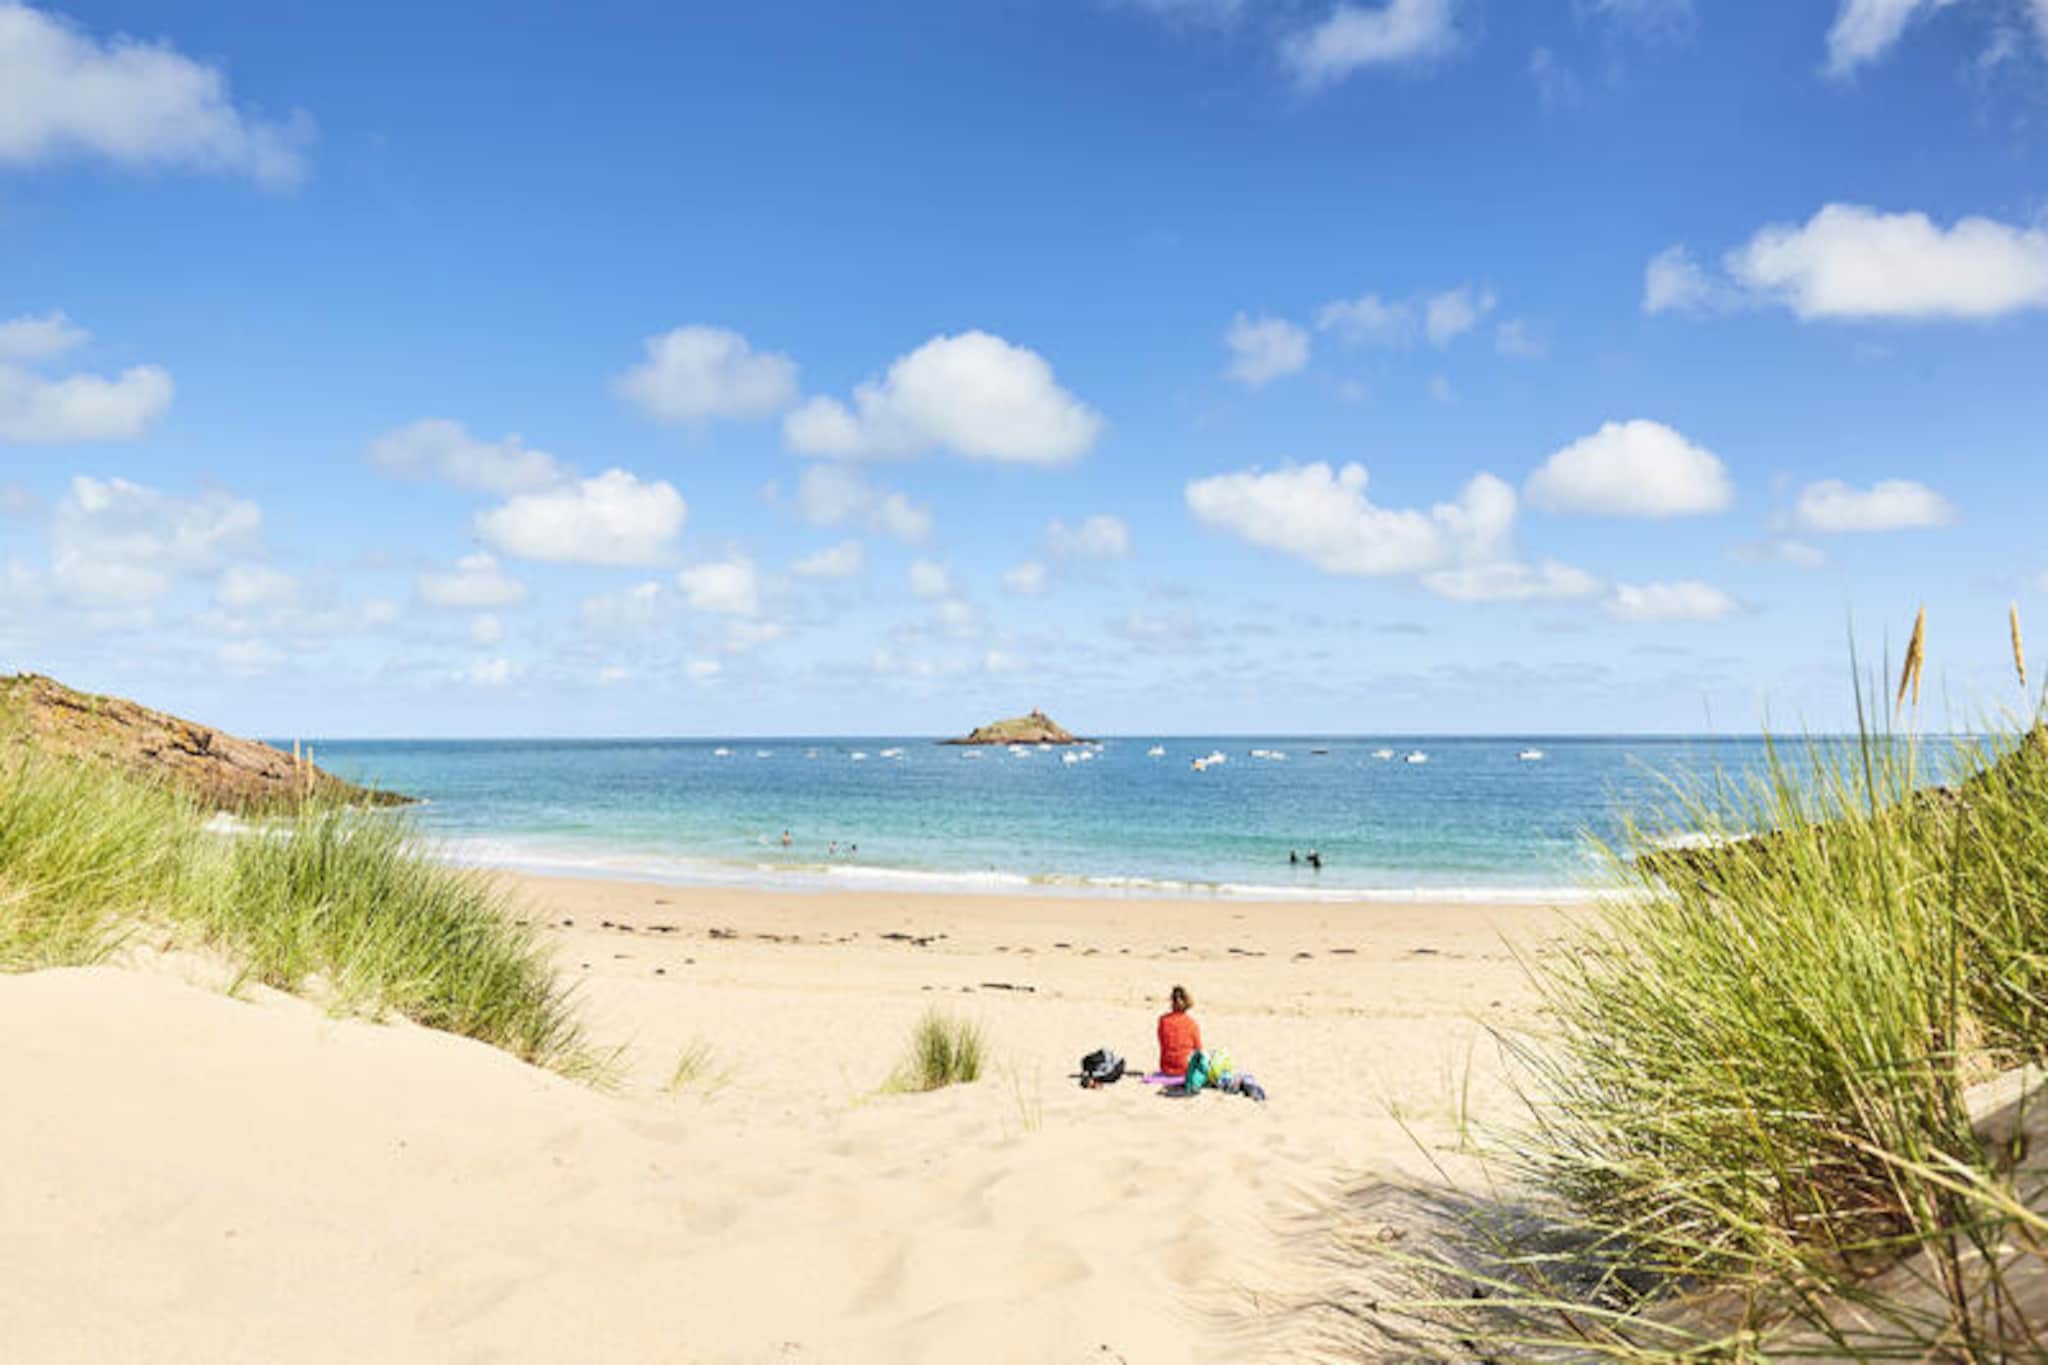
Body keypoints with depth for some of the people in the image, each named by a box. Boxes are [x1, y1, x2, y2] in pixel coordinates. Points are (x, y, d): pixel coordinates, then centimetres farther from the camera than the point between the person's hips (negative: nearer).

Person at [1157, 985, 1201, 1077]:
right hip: (1186, 1068, -3)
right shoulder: (1192, 1023, -16)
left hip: (1166, 1069, 3)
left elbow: (1162, 1044, 1)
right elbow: (1198, 1049, -3)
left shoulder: (1163, 1020, -11)